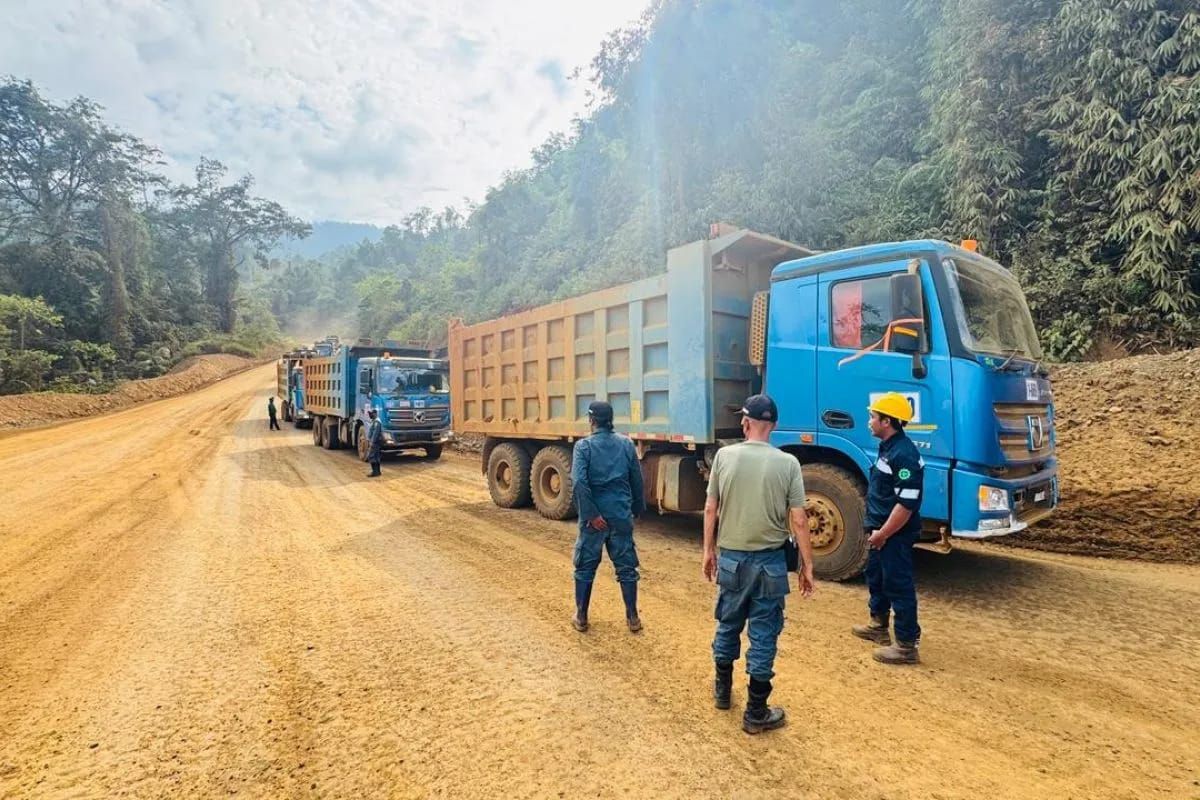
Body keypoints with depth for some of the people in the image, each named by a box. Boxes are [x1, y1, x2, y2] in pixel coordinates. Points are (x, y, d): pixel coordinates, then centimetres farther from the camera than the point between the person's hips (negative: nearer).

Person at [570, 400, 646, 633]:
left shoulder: (583, 445, -7)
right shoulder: (626, 444, 2)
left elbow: (579, 481, -20)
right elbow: (637, 481, 7)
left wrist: (591, 514, -16)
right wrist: (638, 509, 19)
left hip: (594, 516, -2)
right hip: (621, 516, 2)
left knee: (585, 568, 12)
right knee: (626, 568, 12)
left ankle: (581, 617, 20)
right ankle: (632, 618, 19)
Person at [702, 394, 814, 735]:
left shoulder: (724, 456, -6)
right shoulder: (787, 463, -10)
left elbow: (710, 509, -1)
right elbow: (798, 521, -10)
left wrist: (709, 550, 11)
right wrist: (807, 566, 1)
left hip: (730, 557, 2)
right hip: (769, 560, -2)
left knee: (728, 626, 20)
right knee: (763, 635, 9)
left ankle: (722, 690, 38)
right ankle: (756, 713, 19)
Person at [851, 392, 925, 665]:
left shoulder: (904, 454, -23)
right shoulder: (888, 447, 9)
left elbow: (907, 503, -27)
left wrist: (883, 533, -22)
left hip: (895, 534, -11)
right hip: (882, 531, 11)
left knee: (899, 585, -1)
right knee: (876, 577, 22)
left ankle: (907, 645, 10)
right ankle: (878, 625, 39)